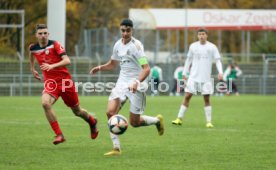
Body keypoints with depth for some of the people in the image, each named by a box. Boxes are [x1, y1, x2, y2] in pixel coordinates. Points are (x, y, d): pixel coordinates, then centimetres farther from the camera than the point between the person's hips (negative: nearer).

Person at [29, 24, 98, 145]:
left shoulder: (54, 45, -13)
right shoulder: (33, 48, 1)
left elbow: (67, 61, -24)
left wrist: (52, 66, -38)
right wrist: (32, 69, 32)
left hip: (65, 80, -2)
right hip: (50, 82, 2)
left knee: (77, 111, 11)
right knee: (45, 103, -29)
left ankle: (92, 122, 47)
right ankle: (59, 135, -21)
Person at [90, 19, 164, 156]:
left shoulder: (136, 45, -15)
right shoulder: (118, 45, 6)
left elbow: (146, 69, -22)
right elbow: (113, 64, 23)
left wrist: (137, 82, -38)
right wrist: (100, 68, 3)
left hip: (135, 86, -6)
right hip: (121, 83, 6)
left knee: (134, 122, 0)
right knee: (110, 112, -16)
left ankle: (157, 120, 32)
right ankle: (116, 148, -11)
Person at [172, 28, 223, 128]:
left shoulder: (212, 47, -1)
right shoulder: (193, 46, 5)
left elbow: (217, 60, -1)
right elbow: (189, 59, 15)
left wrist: (220, 72, -16)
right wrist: (184, 73, 12)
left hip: (206, 78, -1)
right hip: (193, 77, 1)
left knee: (206, 99, 0)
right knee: (187, 96, -3)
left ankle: (209, 122, 5)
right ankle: (179, 118, 1)